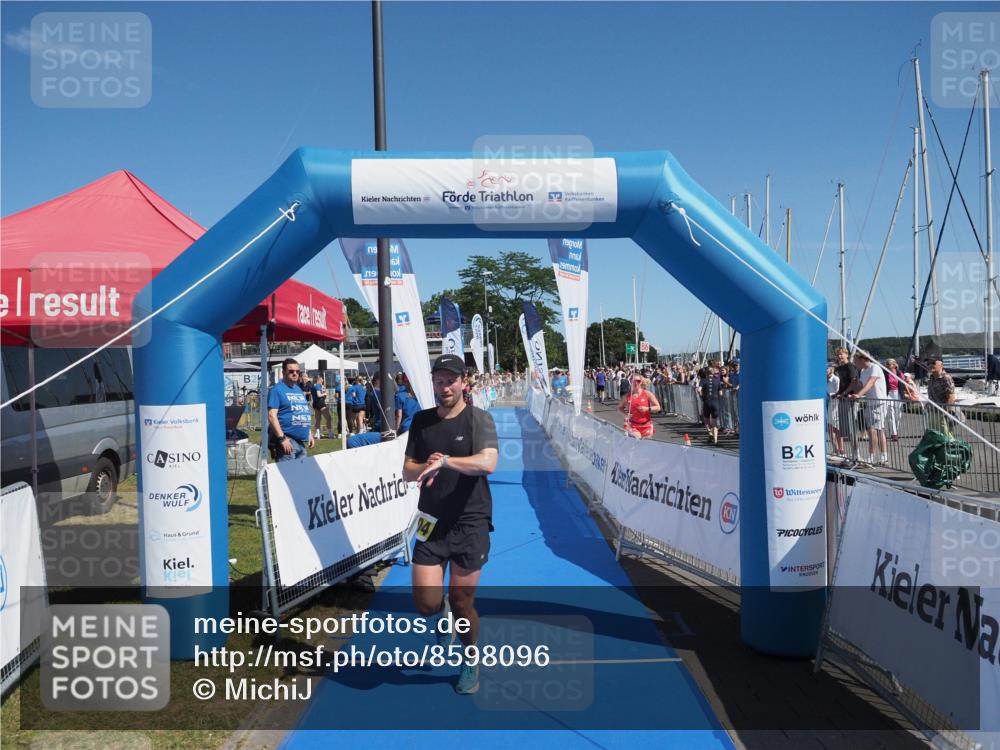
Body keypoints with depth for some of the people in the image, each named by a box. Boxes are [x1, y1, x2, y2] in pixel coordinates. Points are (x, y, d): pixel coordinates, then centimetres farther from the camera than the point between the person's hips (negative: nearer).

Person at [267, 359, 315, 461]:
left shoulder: (299, 390, 18)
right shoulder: (277, 389, -6)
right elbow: (272, 415, -15)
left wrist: (310, 434, 20)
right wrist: (282, 438, -20)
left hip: (302, 441, 8)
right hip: (287, 441, -8)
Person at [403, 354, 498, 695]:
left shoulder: (479, 419, -6)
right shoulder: (421, 421, 7)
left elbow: (488, 463, -22)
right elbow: (407, 471, 8)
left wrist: (444, 460, -32)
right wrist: (424, 467, -14)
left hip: (470, 525, -3)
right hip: (431, 523, 3)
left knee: (462, 602, 5)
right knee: (425, 603, -3)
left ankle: (470, 662, 32)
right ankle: (443, 611, 35)